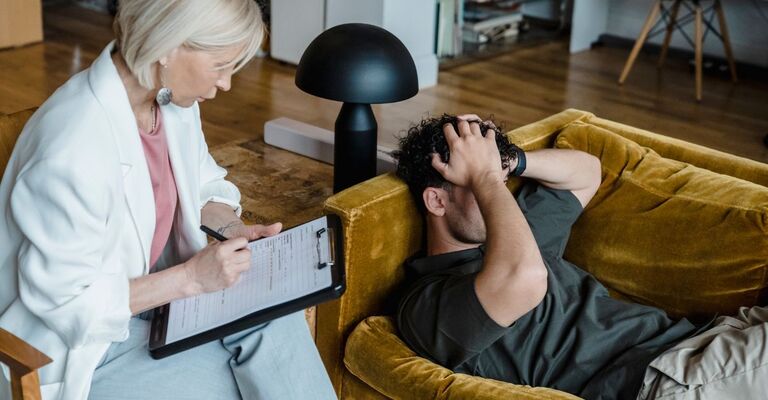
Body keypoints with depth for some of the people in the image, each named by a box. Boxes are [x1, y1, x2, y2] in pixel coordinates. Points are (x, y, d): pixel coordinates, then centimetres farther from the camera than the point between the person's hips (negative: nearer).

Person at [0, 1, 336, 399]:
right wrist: (191, 277, -26)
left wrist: (232, 229, -8)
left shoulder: (172, 99, -7)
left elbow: (202, 186, 12)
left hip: (151, 291, 7)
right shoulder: (72, 150, -31)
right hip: (78, 339, -6)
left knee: (276, 319, -17)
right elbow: (66, 301, -24)